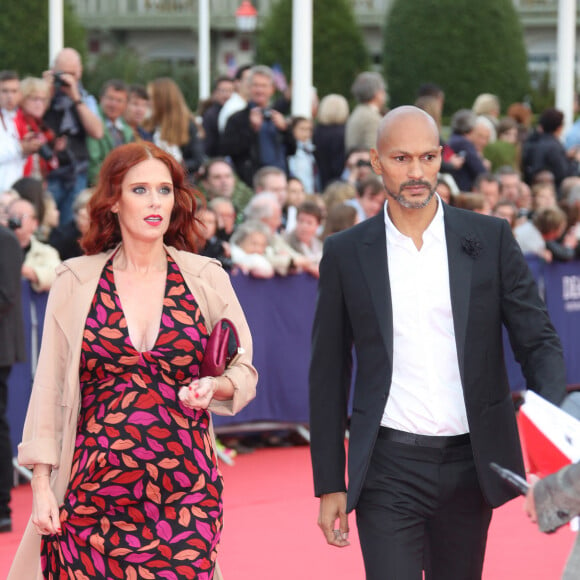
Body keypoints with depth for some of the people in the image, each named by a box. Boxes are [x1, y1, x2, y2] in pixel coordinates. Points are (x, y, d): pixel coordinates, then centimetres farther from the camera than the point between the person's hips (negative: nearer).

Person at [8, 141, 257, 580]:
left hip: (185, 494, 0)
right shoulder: (76, 282, 5)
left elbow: (245, 371, 14)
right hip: (94, 491, 0)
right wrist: (41, 485, 1)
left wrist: (214, 387, -8)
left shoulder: (207, 280, 7)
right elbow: (49, 385, 6)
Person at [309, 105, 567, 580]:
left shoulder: (490, 239, 3)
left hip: (469, 465, 1)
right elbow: (329, 375, 7)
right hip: (389, 469, -1)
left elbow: (538, 340, 2)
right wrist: (329, 485, 4)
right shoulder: (346, 253, 3)